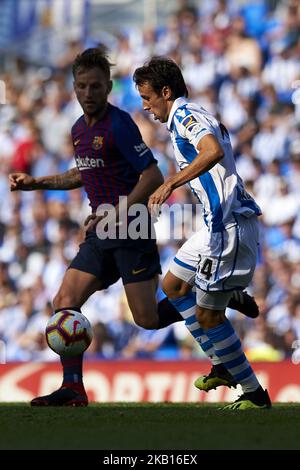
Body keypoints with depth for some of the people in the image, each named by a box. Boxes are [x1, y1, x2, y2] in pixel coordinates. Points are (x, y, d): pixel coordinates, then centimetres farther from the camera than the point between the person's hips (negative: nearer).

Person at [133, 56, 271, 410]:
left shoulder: (185, 115, -11)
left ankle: (255, 394, 2)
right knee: (172, 286, 20)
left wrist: (171, 183, -30)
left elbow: (213, 151, -30)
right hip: (218, 224, 11)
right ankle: (223, 365, 22)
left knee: (208, 314, -6)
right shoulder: (191, 117, 19)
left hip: (229, 226, -11)